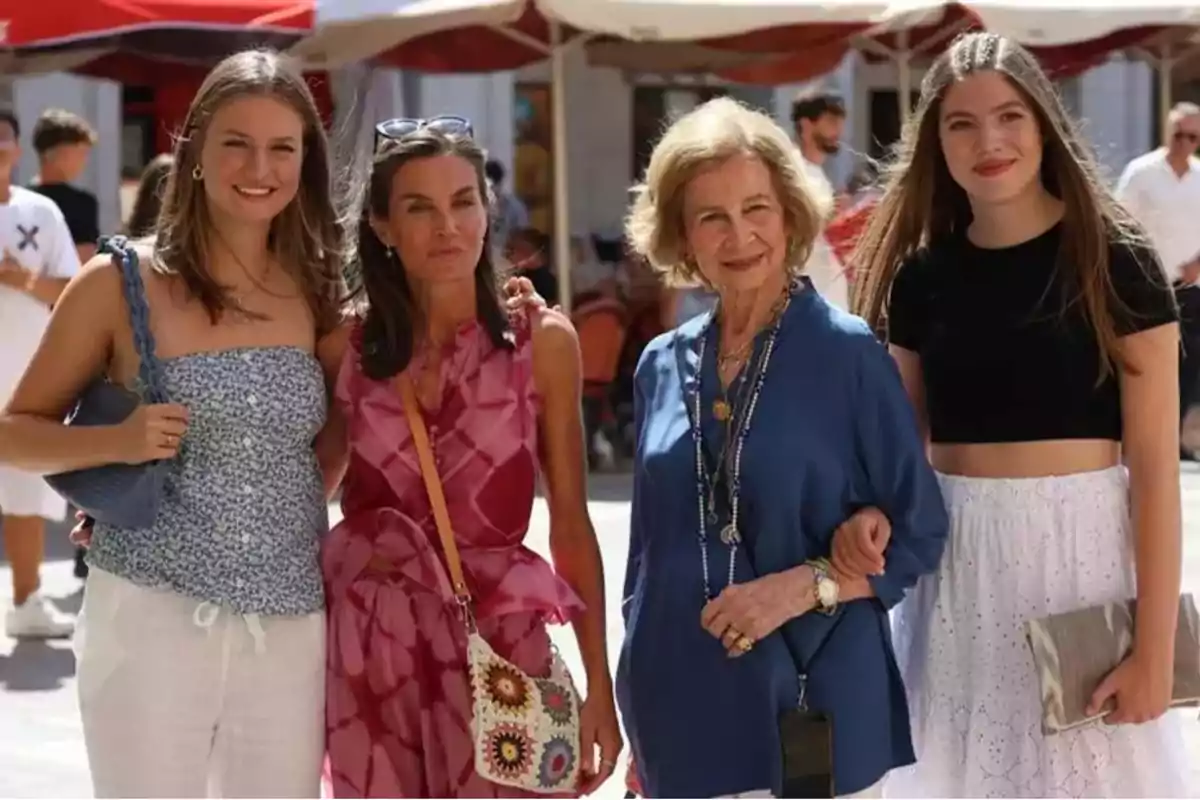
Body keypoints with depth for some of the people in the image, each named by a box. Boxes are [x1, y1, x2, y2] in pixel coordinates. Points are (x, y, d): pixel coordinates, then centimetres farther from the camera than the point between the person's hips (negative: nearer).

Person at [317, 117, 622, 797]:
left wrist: (599, 685, 0)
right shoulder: (345, 345, 2)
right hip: (369, 648, 1)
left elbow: (571, 524, 2)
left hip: (498, 643, -1)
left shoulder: (542, 341, -1)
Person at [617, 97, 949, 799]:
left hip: (816, 706, -4)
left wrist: (801, 586, -18)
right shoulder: (663, 367, 6)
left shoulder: (849, 355, -6)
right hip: (687, 709, 4)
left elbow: (918, 537, -4)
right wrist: (641, 726, 14)